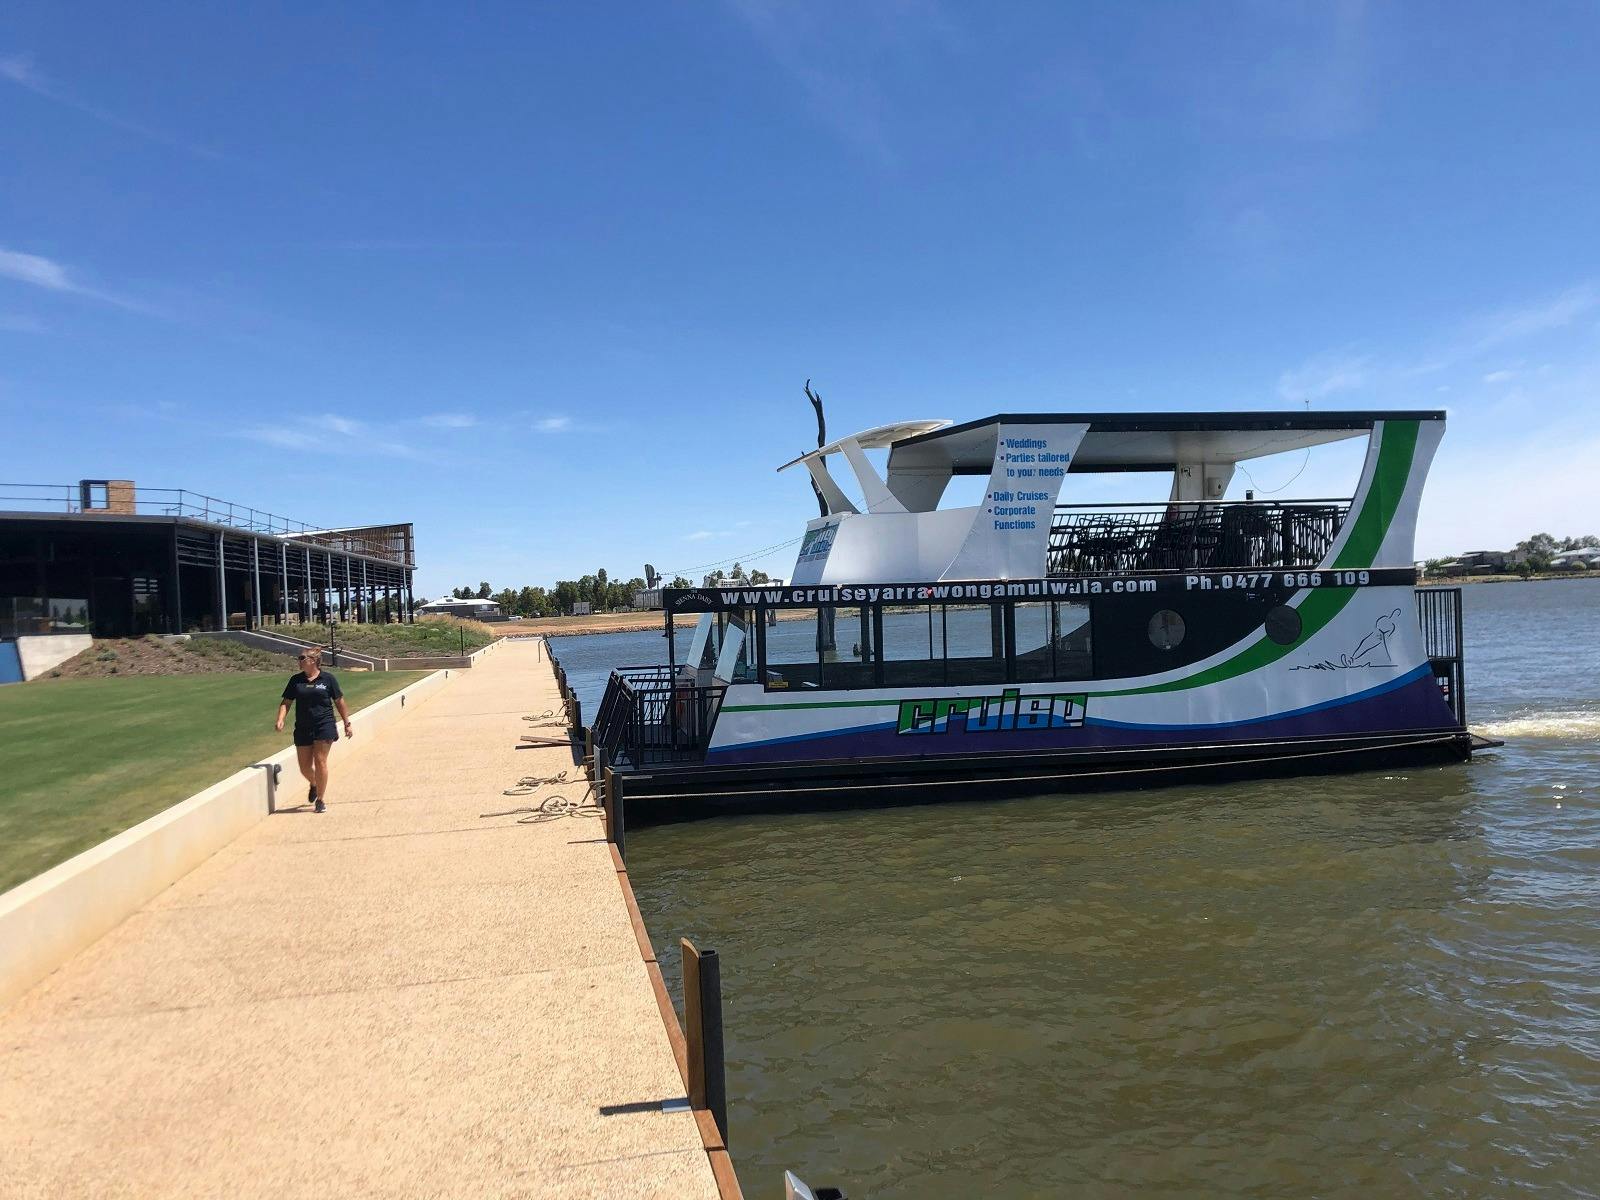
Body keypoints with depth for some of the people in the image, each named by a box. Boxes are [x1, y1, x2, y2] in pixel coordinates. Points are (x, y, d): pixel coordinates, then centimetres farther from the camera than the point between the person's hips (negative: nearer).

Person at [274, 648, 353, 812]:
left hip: (324, 726, -3)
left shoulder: (327, 679, 1)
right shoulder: (296, 680, 8)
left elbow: (339, 702, 7)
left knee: (320, 761, -8)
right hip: (302, 729, 3)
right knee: (305, 766, 5)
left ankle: (321, 800, 4)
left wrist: (347, 724, 8)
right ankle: (314, 784, 39)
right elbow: (286, 702, 7)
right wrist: (280, 719, -11)